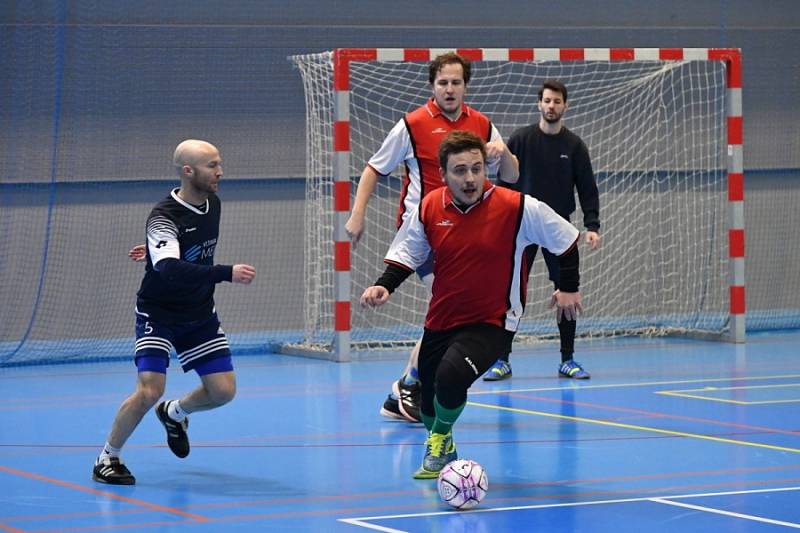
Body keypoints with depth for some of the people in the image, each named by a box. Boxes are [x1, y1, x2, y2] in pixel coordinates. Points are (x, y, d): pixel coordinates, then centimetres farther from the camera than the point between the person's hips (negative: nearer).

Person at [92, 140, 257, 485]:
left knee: (223, 390, 0)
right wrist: (226, 273, -49)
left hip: (199, 314, 7)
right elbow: (171, 270, -42)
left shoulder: (213, 203, -3)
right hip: (158, 313, -6)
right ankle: (108, 458, 1)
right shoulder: (163, 217, -26)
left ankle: (174, 413, 33)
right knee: (149, 391, -20)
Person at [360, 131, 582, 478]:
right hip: (440, 321, 4)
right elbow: (406, 254, 8)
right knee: (429, 409, 13)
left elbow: (566, 240, -2)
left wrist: (569, 288, 4)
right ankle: (440, 447, 48)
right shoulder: (429, 208, -6)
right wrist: (384, 285, -9)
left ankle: (440, 443, 2)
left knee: (451, 376, -29)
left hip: (492, 322, -4)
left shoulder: (518, 208, -15)